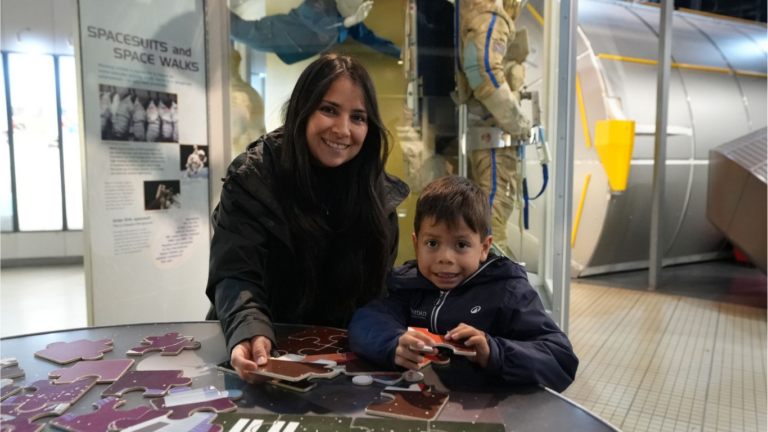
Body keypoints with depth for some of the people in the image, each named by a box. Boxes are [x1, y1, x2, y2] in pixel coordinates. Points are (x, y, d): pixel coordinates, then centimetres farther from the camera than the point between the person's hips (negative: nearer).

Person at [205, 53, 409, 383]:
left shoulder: (378, 192, -3)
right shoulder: (252, 179, -10)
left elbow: (381, 286, 1)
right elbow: (236, 276, -17)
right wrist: (251, 333, -35)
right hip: (265, 351, -1)